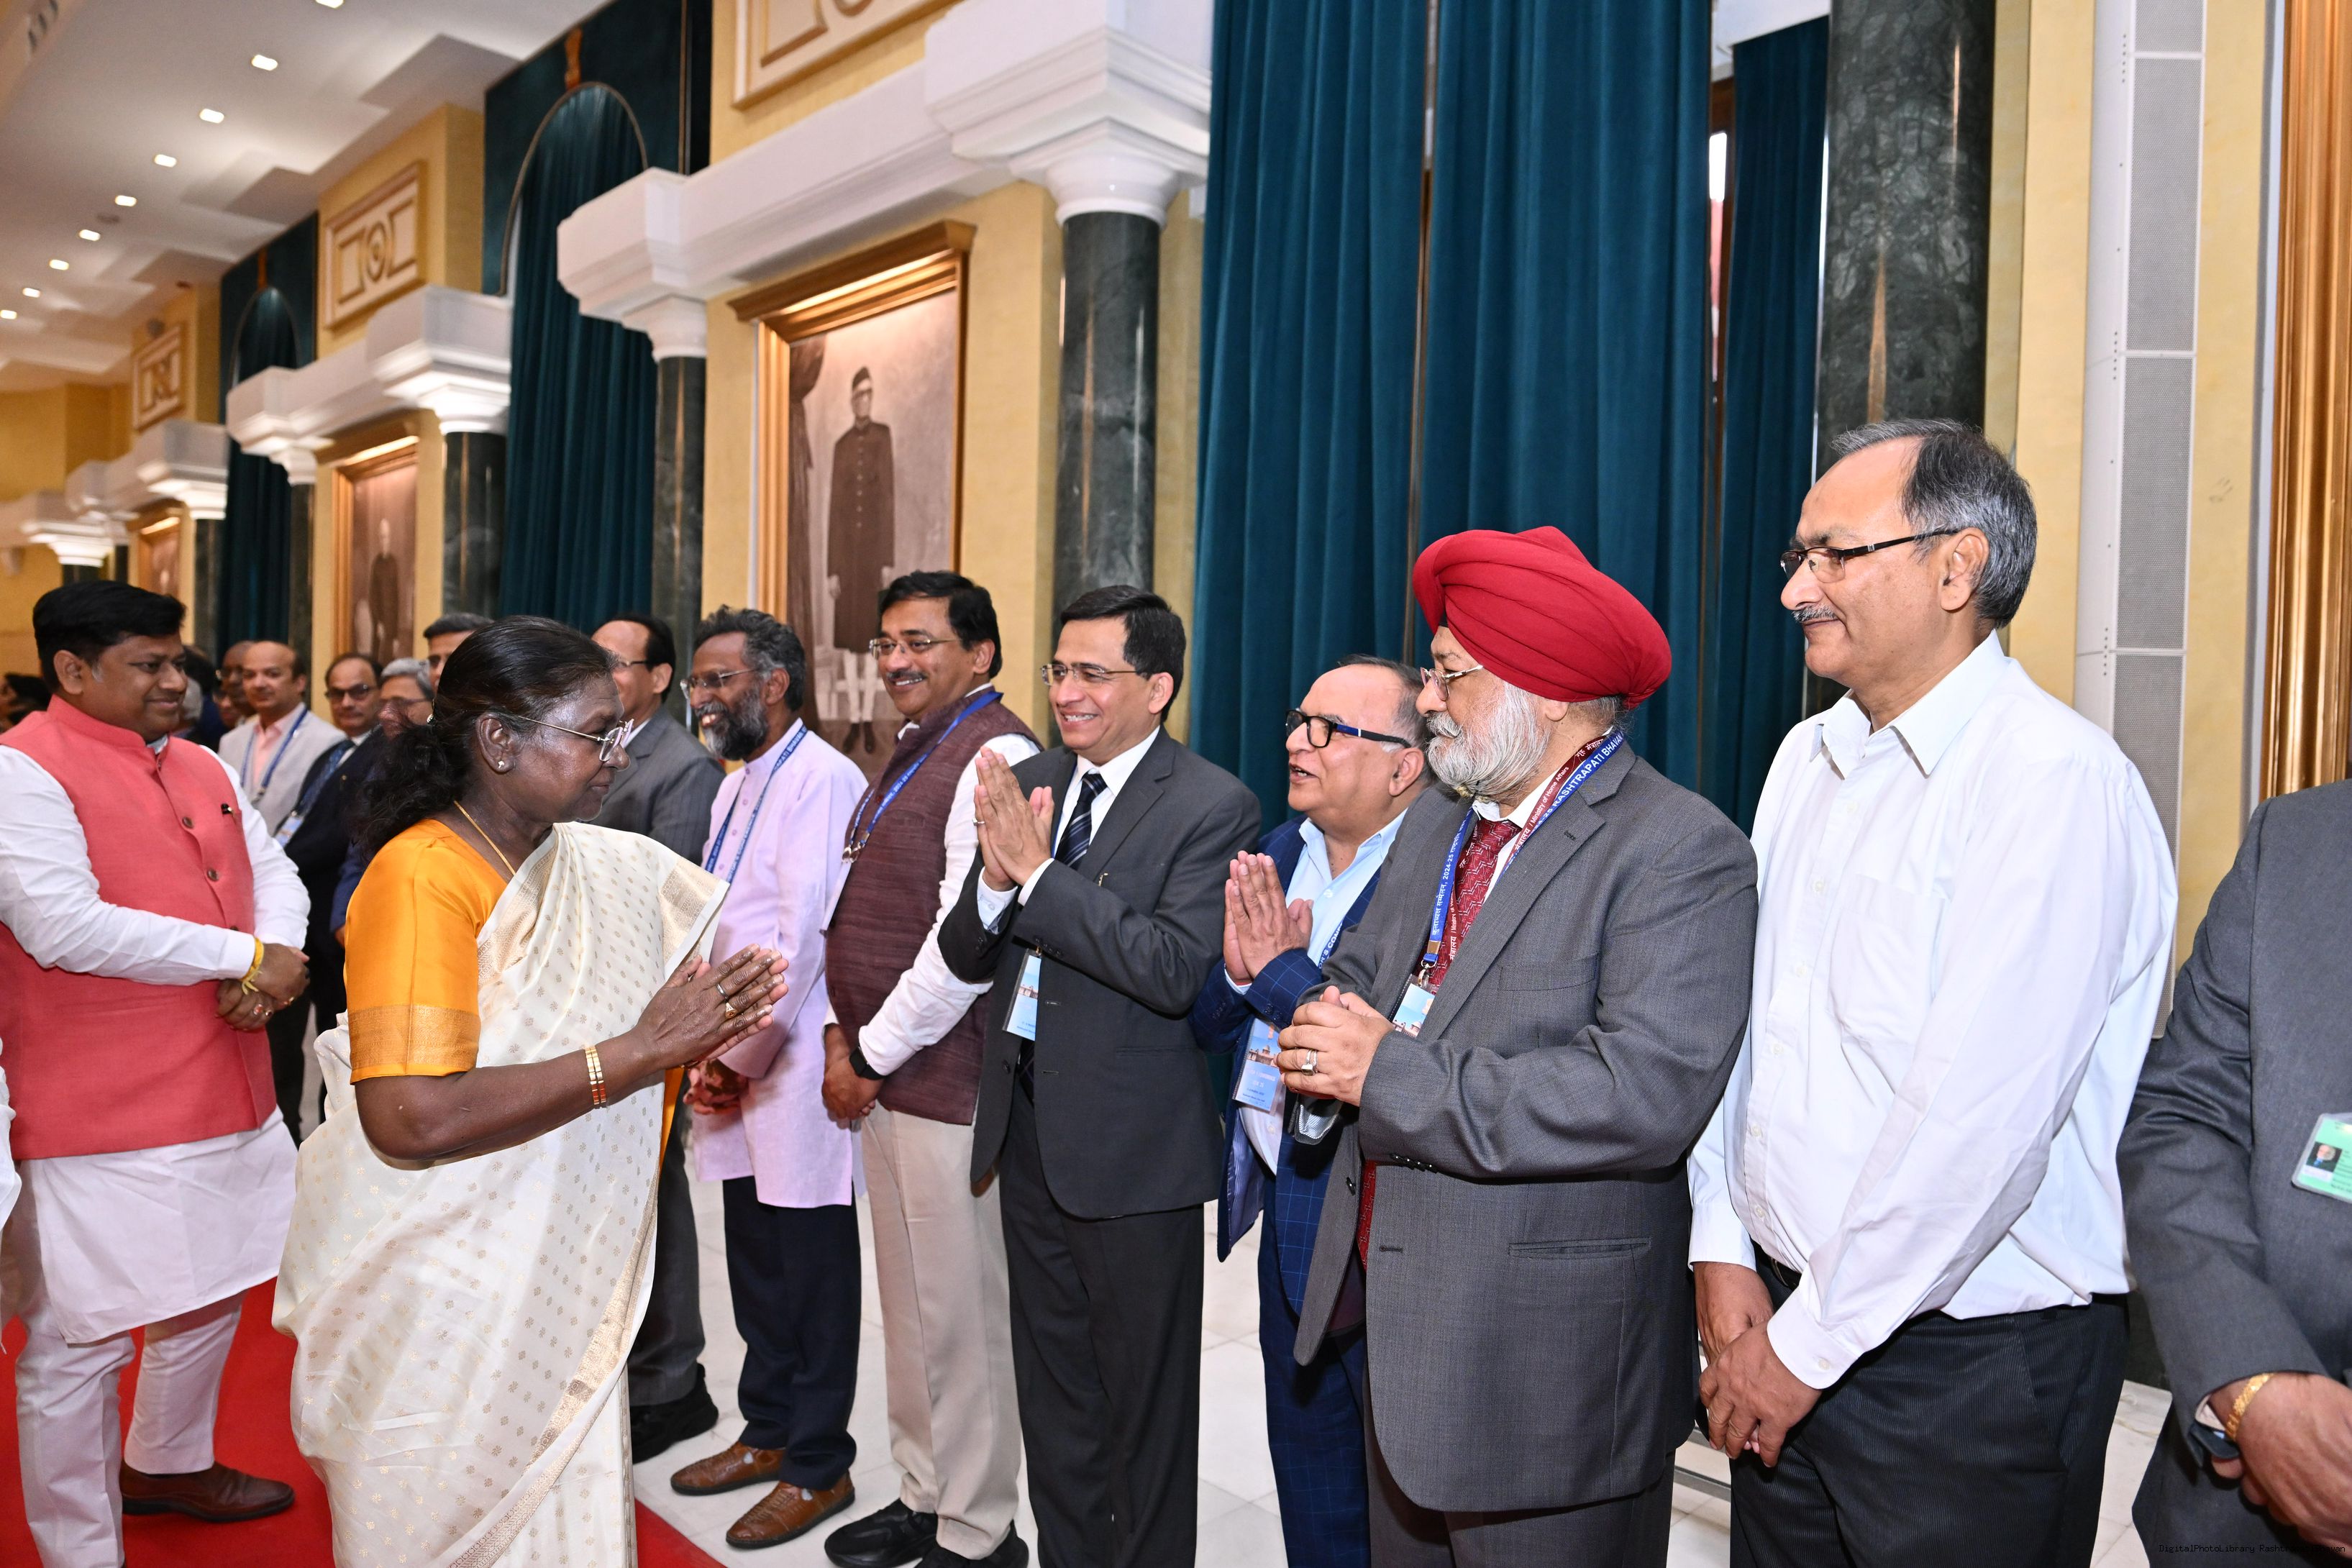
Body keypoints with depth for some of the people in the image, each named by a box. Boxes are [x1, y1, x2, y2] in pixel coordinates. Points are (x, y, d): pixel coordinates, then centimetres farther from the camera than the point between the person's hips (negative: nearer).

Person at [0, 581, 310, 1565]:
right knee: (82, 1340, 2)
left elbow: (272, 871, 13)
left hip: (225, 1094, 8)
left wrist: (277, 954, -11)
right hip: (101, 1118, -8)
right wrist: (243, 956, -17)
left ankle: (167, 1464, 45)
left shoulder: (202, 768, 12)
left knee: (211, 1294, 23)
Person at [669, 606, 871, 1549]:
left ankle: (818, 1466, 18)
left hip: (794, 1066, -9)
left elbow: (807, 934, -20)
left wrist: (743, 1056, -15)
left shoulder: (821, 780, -14)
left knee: (812, 1272, 3)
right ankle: (768, 1431, 35)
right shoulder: (734, 787, 16)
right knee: (756, 1265, 19)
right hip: (732, 1062, 9)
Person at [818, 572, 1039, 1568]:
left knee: (963, 1315, 3)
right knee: (906, 1301, 19)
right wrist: (842, 1037, 6)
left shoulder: (997, 756, -15)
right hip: (877, 1076, 9)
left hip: (950, 1081, -9)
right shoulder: (910, 757, 16)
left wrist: (873, 1055, -13)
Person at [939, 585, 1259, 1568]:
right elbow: (966, 956, 4)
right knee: (1052, 1387, 22)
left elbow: (1176, 970, -26)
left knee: (1143, 1403, 11)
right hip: (1027, 1119, 7)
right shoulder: (1030, 781, 5)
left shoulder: (1212, 807, -14)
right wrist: (997, 877, -17)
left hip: (1131, 1143, -6)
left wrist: (1039, 871, -26)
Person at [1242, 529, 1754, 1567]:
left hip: (1550, 1358, -7)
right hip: (1396, 1318, 8)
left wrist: (1389, 1075, -23)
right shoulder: (1437, 827, 10)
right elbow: (1360, 983, 15)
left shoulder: (1679, 849, -17)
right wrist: (1287, 977, -9)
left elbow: (1648, 1093, -27)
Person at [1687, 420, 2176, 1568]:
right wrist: (1725, 1251, 0)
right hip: (1781, 1319, 6)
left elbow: (1979, 1119, -22)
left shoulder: (2057, 780, -17)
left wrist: (1811, 1345, -15)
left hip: (1972, 1364, -6)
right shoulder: (1808, 759, 6)